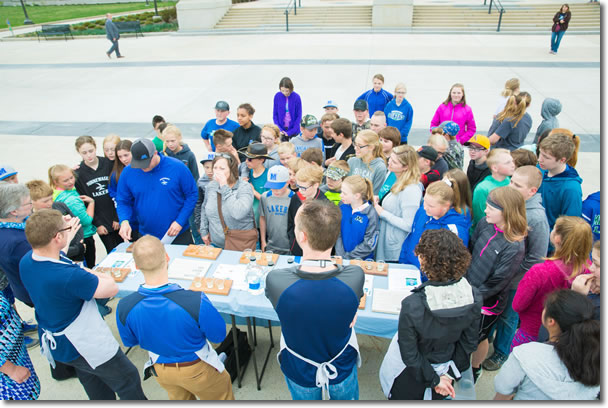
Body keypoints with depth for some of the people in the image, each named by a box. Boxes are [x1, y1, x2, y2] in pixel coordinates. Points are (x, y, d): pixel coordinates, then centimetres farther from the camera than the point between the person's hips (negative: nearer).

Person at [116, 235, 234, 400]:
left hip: (161, 370, 4)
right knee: (221, 397, 29)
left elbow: (129, 341, -6)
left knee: (180, 399, 36)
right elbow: (219, 336, -21)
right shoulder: (197, 302, -40)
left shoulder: (124, 307, -28)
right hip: (196, 369, -3)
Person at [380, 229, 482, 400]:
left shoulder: (412, 306, -36)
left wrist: (434, 380, -9)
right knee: (434, 396, 33)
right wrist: (449, 374, 1)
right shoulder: (474, 297, -22)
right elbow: (469, 343, -9)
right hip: (443, 366, 4)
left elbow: (409, 354, -24)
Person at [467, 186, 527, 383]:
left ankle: (475, 368, 49)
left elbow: (495, 284, -22)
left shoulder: (514, 247, -28)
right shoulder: (484, 223, -12)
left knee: (478, 337, 20)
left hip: (487, 302, -4)